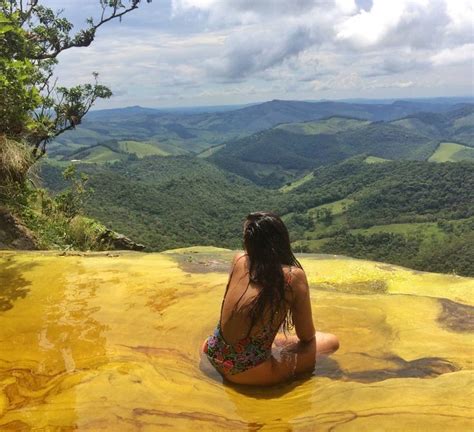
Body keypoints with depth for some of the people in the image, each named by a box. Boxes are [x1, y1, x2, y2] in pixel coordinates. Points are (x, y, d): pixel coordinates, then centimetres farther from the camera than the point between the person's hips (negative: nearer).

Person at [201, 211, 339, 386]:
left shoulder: (238, 260, -4)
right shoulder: (294, 276, -17)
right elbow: (306, 336, -2)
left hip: (214, 356, 6)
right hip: (246, 372, -5)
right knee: (331, 341, 7)